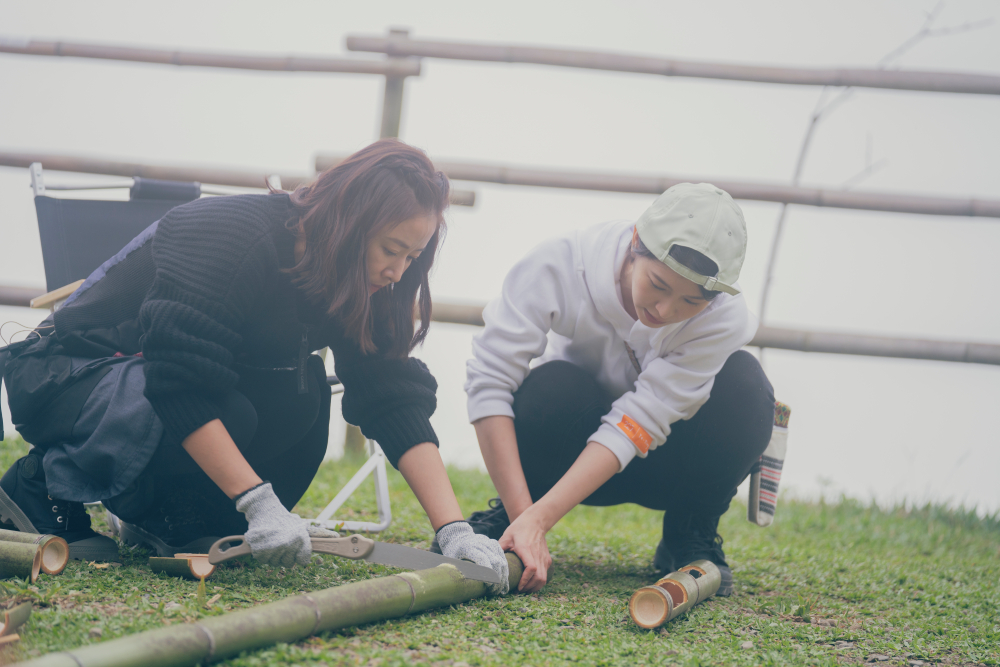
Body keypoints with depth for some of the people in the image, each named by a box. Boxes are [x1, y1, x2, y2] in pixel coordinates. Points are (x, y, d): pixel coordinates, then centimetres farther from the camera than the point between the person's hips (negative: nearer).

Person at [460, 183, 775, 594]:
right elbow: (489, 381, -32)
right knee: (552, 387, -35)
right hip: (572, 448, 0)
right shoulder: (560, 267, -30)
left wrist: (538, 520, -43)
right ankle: (504, 518, -6)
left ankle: (690, 537, -6)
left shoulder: (723, 316, -28)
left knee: (743, 381, -29)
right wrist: (521, 514, -40)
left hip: (660, 459, 1)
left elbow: (637, 424, -34)